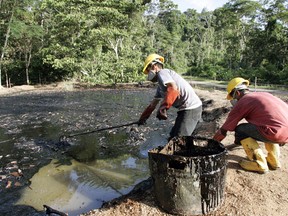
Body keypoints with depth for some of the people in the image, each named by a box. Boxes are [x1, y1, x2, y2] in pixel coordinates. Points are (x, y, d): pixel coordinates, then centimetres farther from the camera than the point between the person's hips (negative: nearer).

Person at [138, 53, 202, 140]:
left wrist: (162, 108, -31)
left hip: (190, 109, -10)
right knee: (173, 137, 19)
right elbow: (153, 104, 27)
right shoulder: (160, 85, 21)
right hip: (188, 109, 10)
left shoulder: (162, 72, -9)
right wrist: (143, 118, 30)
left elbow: (173, 89, -28)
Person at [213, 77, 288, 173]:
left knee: (240, 130, 5)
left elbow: (224, 129, 6)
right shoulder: (263, 95, 24)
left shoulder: (242, 103, 1)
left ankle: (259, 164, 8)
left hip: (278, 133, -8)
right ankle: (274, 161, 32)